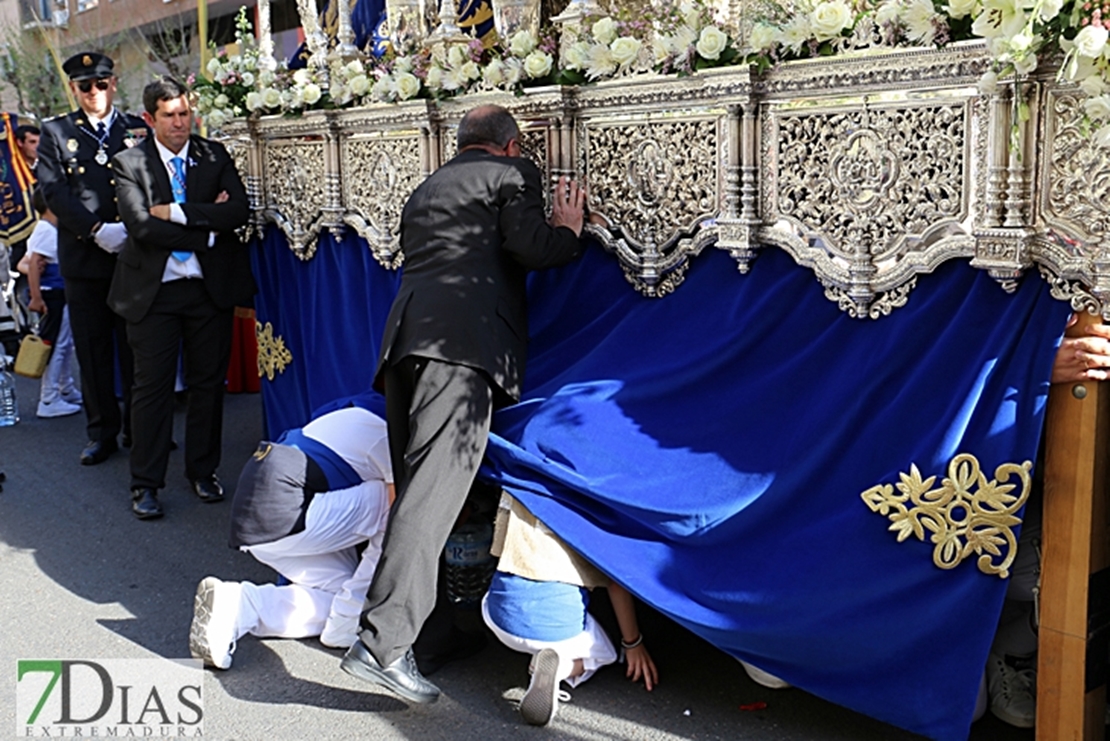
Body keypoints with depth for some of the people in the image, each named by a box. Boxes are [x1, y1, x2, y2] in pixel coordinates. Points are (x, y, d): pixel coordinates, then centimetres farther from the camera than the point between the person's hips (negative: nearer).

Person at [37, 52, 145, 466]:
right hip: (84, 258, 0)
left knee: (136, 349, 4)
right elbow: (54, 192, -2)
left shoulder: (138, 130, 10)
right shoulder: (56, 133, 9)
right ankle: (102, 433, 15)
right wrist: (98, 230, -14)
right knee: (93, 351, 5)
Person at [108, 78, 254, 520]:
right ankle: (146, 484, 13)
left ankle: (203, 472, 24)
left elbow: (239, 212, -9)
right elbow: (141, 225, -14)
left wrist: (178, 212, -15)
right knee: (152, 386, 2)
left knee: (209, 382, 9)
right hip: (153, 289, -2)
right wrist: (207, 227, -14)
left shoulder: (215, 156, 6)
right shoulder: (129, 164, 0)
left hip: (212, 286, 2)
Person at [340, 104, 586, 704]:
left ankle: (427, 622, 21)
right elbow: (529, 248, -4)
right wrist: (568, 230, 17)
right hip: (462, 343, -8)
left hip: (404, 339, 8)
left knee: (417, 485, 12)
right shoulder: (512, 174, 11)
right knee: (435, 488, -15)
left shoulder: (425, 189, 32)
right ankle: (382, 643, -22)